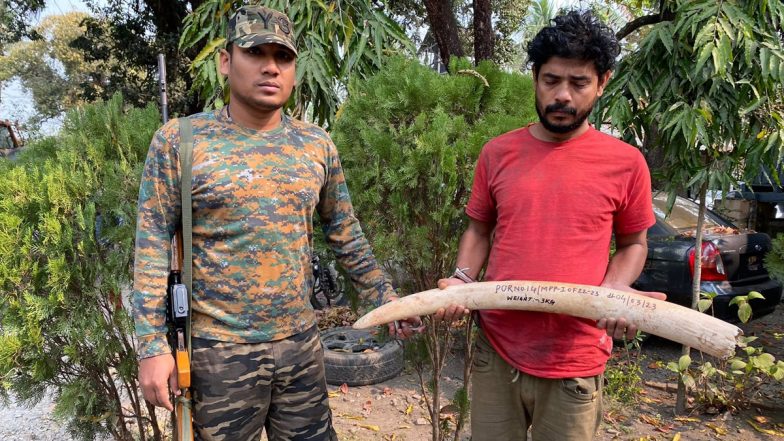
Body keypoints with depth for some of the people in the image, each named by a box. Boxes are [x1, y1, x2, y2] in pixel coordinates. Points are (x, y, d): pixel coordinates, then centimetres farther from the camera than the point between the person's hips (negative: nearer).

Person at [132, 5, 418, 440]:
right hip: (219, 352, -3)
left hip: (302, 344, 3)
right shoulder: (179, 140, -7)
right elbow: (153, 245, -7)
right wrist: (152, 345, -10)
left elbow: (344, 232, 10)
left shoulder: (317, 144, 2)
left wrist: (385, 296, 9)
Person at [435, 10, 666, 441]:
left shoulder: (626, 163, -4)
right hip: (496, 349, 2)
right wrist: (461, 280, -7)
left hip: (575, 362, -1)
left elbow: (632, 243, 8)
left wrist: (615, 291, -11)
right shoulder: (497, 153, 1)